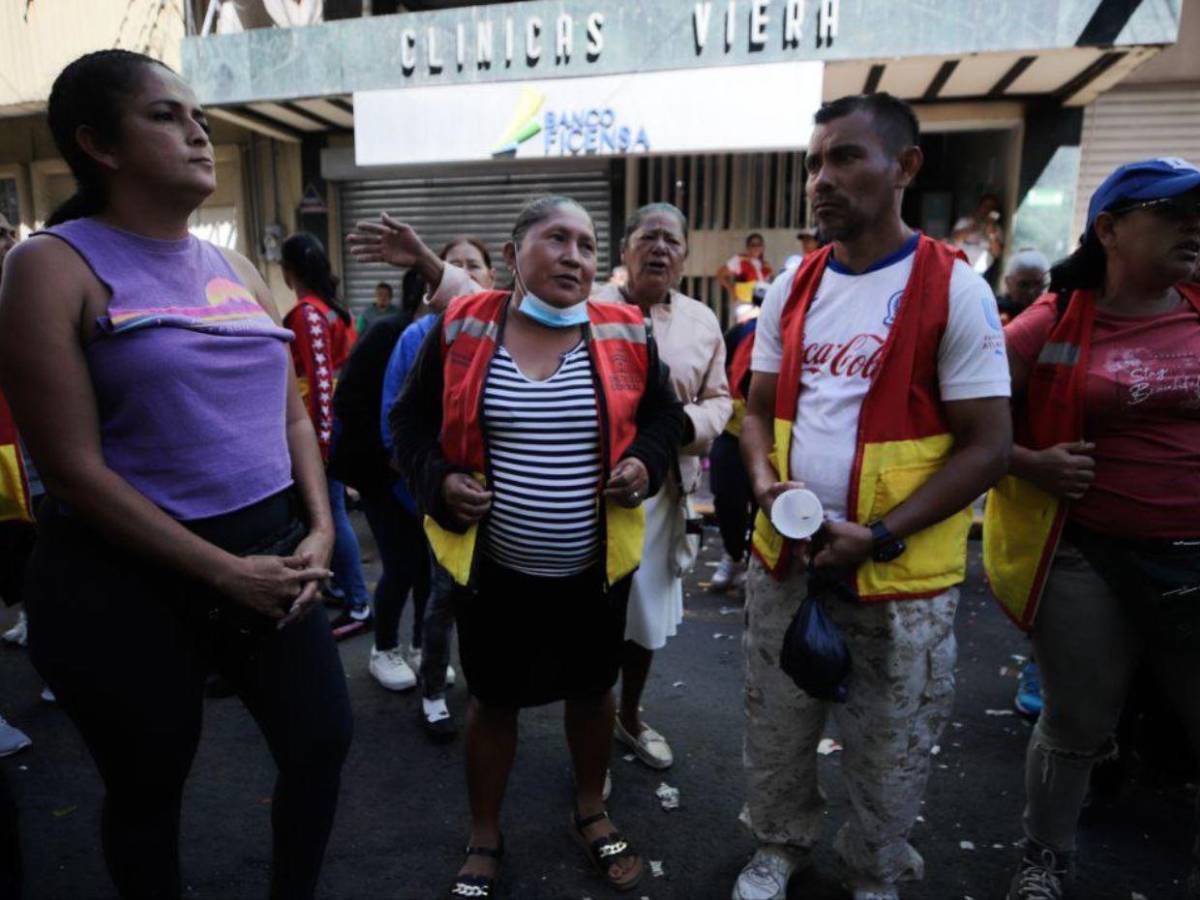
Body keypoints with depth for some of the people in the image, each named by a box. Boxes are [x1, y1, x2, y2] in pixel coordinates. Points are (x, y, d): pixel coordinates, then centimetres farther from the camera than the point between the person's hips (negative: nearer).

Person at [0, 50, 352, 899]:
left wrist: (319, 529, -2)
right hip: (129, 578, -5)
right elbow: (73, 469, -15)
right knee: (149, 788, 14)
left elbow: (291, 410, 11)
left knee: (324, 741, 14)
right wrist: (223, 571, -16)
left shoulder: (236, 269, 9)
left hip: (269, 553, 6)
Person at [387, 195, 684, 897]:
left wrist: (647, 461, -10)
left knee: (593, 689, 20)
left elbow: (664, 412, 9)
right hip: (492, 567, -1)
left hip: (595, 567, 2)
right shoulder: (461, 328, -7)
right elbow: (413, 420, 3)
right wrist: (438, 479, -14)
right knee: (494, 700, 16)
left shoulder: (625, 334, -5)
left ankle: (592, 814, 48)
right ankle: (485, 842, 41)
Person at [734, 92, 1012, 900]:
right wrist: (766, 481, -10)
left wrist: (881, 537, -20)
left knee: (888, 751, 15)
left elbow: (987, 446, -11)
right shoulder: (791, 289, 5)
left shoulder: (956, 289, -10)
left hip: (901, 574, -4)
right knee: (778, 729, 19)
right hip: (786, 556, 4)